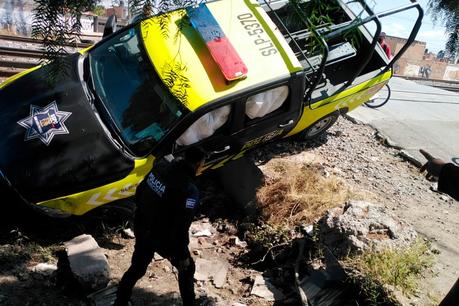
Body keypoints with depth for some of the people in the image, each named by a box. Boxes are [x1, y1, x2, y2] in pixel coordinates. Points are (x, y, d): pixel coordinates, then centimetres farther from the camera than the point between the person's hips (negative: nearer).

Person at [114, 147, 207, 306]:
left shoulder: (161, 166, -10)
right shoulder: (189, 191, -30)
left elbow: (139, 192, 3)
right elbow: (181, 228, -25)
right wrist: (183, 255, -10)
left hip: (141, 229, 6)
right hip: (163, 238, -6)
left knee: (137, 267, 27)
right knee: (187, 268, 21)